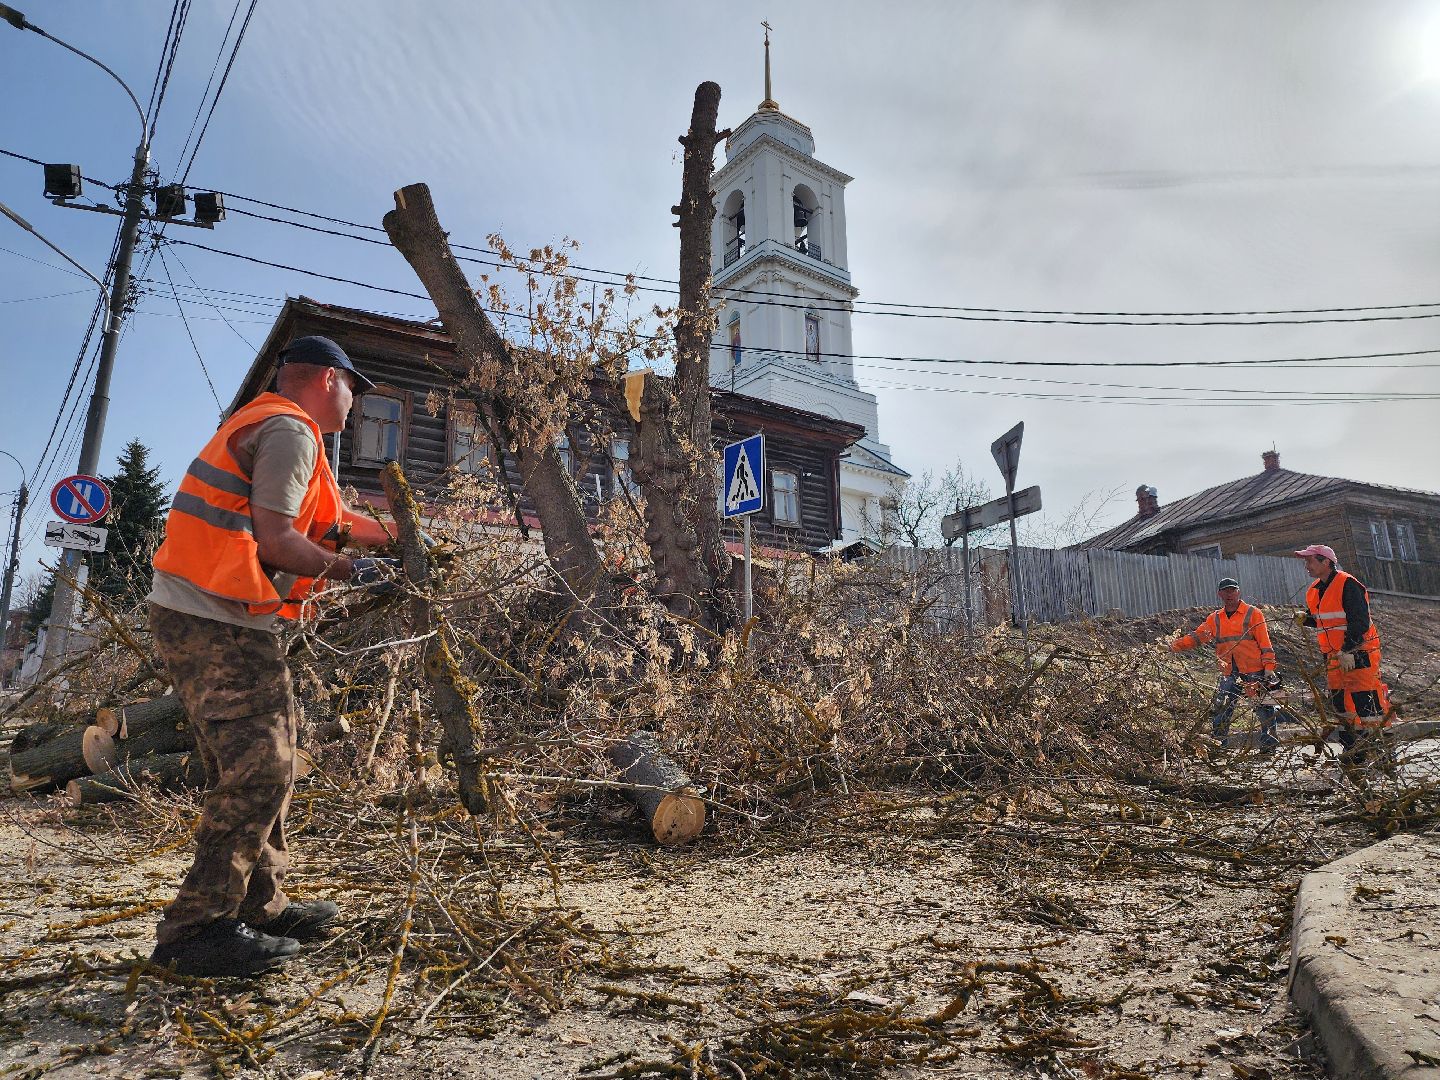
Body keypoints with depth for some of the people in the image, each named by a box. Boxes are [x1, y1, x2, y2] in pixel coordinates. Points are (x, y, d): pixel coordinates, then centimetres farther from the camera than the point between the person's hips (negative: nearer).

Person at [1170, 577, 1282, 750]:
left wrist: (1269, 667, -11)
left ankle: (1269, 743, 13)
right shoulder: (1214, 619, 12)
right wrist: (1175, 645, -9)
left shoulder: (1253, 614, 0)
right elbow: (1196, 637, 6)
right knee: (1219, 709, 1)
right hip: (1230, 674, 4)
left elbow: (1265, 642, -4)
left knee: (1265, 708, 1)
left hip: (1255, 672, -3)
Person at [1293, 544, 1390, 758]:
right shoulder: (1314, 591, 12)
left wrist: (1348, 651, -24)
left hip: (1359, 654, -8)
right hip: (1334, 657, 8)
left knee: (1367, 703, -9)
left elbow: (1359, 621, -19)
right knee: (1340, 705, 11)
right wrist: (1306, 619, 2)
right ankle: (1353, 751, 20)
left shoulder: (1347, 584, -13)